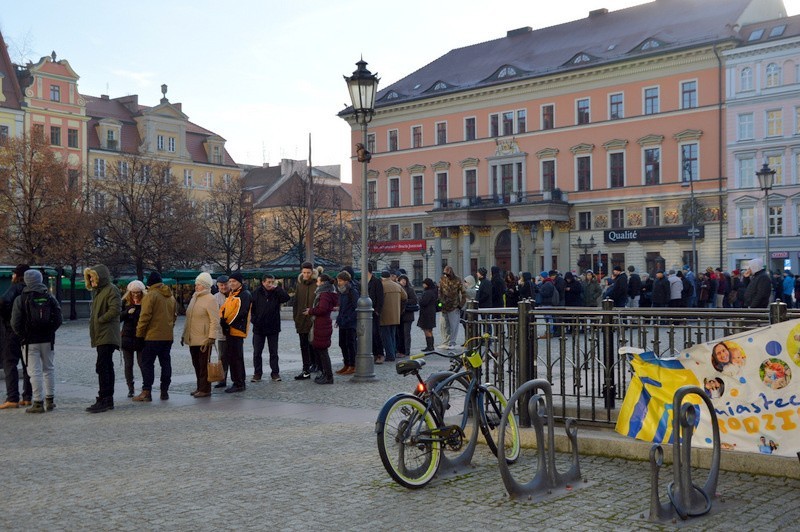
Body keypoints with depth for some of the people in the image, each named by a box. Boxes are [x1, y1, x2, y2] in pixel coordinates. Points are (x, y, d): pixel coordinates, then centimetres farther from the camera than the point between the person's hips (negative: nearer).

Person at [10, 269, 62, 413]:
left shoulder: (21, 299, -6)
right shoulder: (49, 298, 4)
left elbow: (15, 323, -7)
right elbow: (58, 319, 1)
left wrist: (23, 335, 6)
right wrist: (49, 331, 10)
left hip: (30, 341, -3)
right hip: (47, 339, 4)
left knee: (35, 371, -2)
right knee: (49, 369, 15)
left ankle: (38, 403, -2)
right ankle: (49, 400, 19)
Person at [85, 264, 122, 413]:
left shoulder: (111, 290, -10)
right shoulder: (98, 291, 21)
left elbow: (115, 309, -21)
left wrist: (100, 320, -15)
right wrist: (93, 320, 10)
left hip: (107, 335, -10)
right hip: (101, 336, 10)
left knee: (102, 367, -13)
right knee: (106, 367, 11)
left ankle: (103, 400, -13)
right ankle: (108, 400, 15)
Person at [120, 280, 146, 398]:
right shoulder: (125, 302, 3)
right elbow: (118, 317, -1)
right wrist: (127, 312, -16)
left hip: (141, 338, -3)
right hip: (127, 338, 3)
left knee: (142, 364, -3)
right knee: (128, 365, 7)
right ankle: (130, 388, 16)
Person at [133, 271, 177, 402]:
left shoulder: (151, 295, -10)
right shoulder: (171, 297, 14)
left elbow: (145, 317, -13)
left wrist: (139, 333, -5)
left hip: (153, 336, -7)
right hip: (168, 336, 7)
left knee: (147, 363, -2)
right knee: (165, 363, 10)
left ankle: (146, 392, -5)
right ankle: (164, 391, 12)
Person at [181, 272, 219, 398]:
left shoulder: (210, 299, -11)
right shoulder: (194, 298, 16)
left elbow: (215, 320, -16)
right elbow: (188, 318, 22)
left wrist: (211, 337, -21)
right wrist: (184, 334, 20)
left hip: (203, 339, -8)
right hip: (192, 339, 8)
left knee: (204, 365, -3)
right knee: (196, 364, 13)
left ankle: (205, 389, 3)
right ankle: (199, 387, 22)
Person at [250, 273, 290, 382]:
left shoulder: (276, 293, -2)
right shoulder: (257, 293, -3)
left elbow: (286, 298, -20)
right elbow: (251, 308, 2)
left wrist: (277, 287, -18)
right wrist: (254, 320, -8)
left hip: (273, 328, 0)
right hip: (259, 328, 0)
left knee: (273, 352, 7)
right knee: (257, 352, 6)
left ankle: (275, 373, 15)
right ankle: (257, 373, 16)